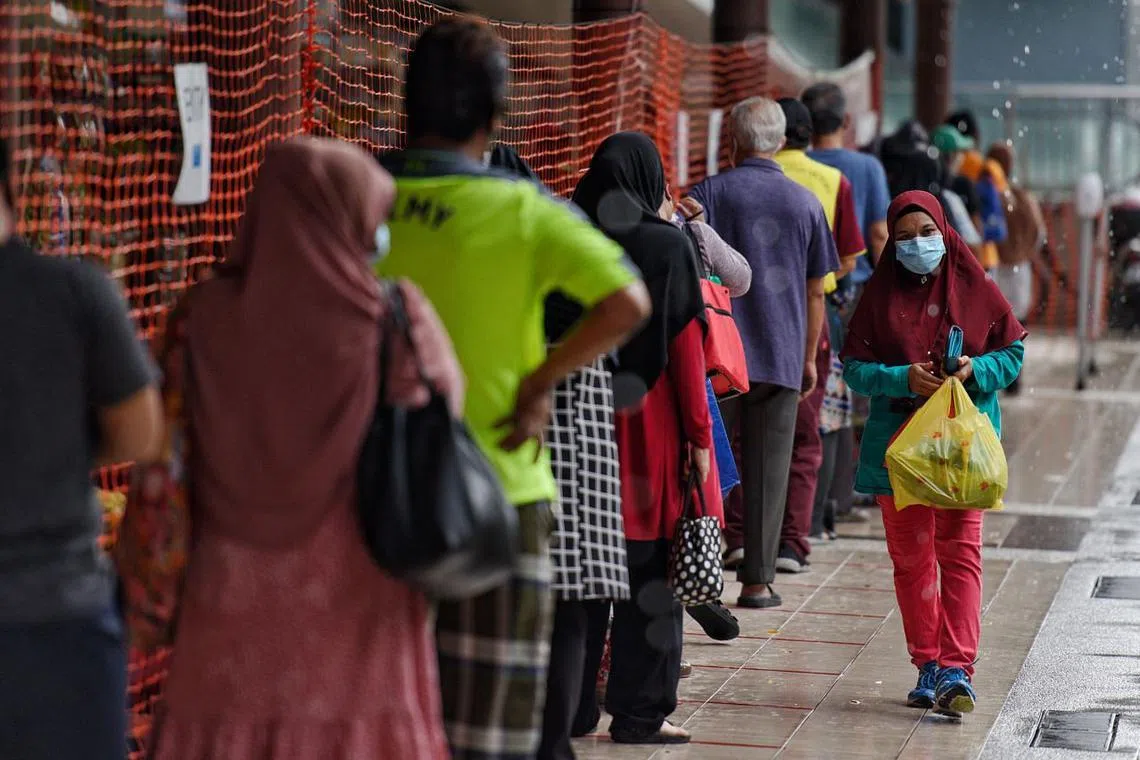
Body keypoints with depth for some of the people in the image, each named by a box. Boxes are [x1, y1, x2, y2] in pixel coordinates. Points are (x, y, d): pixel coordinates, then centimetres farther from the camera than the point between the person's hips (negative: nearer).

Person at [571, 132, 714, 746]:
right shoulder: (667, 244, -7)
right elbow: (686, 345, -8)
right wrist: (699, 435, -4)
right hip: (649, 420, -4)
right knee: (649, 569, 3)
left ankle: (572, 705, 16)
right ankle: (638, 711, 6)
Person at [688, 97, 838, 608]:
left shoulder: (709, 195, -3)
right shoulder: (806, 203, 5)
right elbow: (815, 291, 10)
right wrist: (809, 358, 18)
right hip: (783, 356, 2)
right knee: (769, 470, 5)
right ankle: (757, 579, 6)